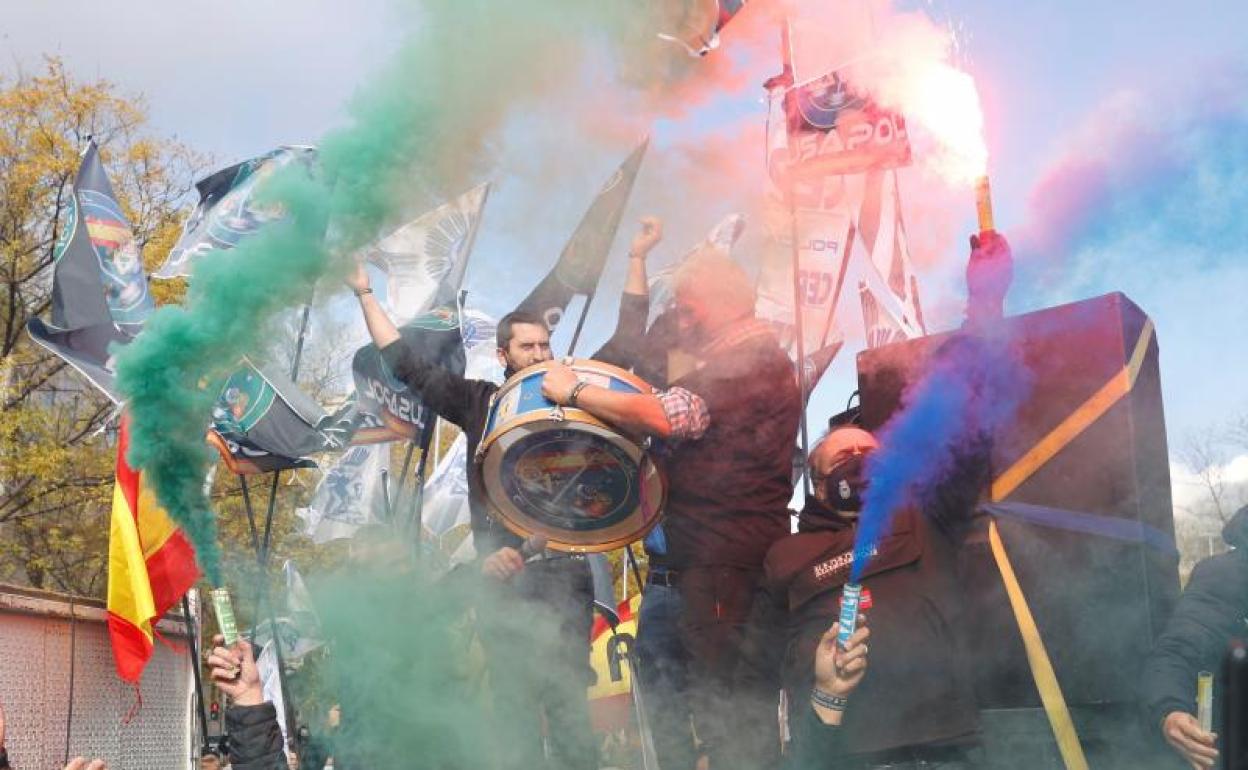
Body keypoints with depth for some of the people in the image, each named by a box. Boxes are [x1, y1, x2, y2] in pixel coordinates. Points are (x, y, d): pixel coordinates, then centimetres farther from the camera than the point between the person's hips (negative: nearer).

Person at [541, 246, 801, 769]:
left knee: (719, 700, -8)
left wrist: (574, 391, -15)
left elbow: (661, 417, -26)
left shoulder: (741, 362, -15)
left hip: (723, 560, -11)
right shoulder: (764, 356, 18)